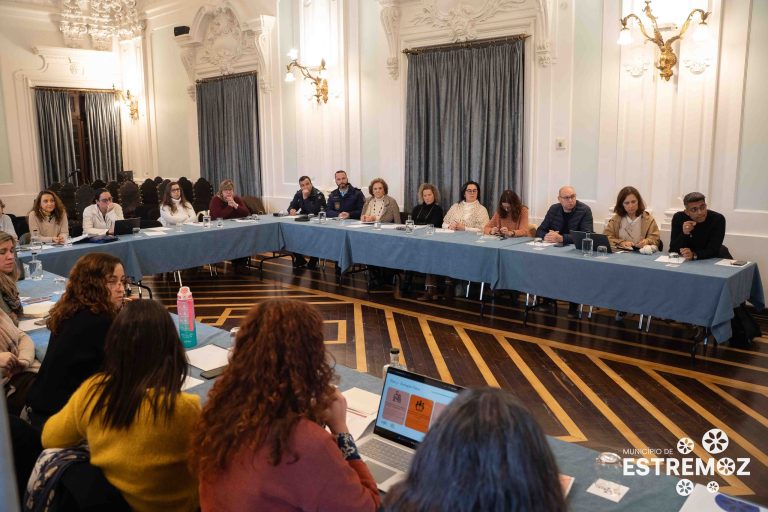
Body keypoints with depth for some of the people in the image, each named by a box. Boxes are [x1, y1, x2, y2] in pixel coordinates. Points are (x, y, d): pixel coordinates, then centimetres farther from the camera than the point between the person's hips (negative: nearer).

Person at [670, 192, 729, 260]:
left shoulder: (718, 219, -16)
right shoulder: (678, 218, -13)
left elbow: (713, 250, -22)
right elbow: (673, 250, -15)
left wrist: (694, 255, -40)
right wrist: (684, 234, -32)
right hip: (686, 260, 1)